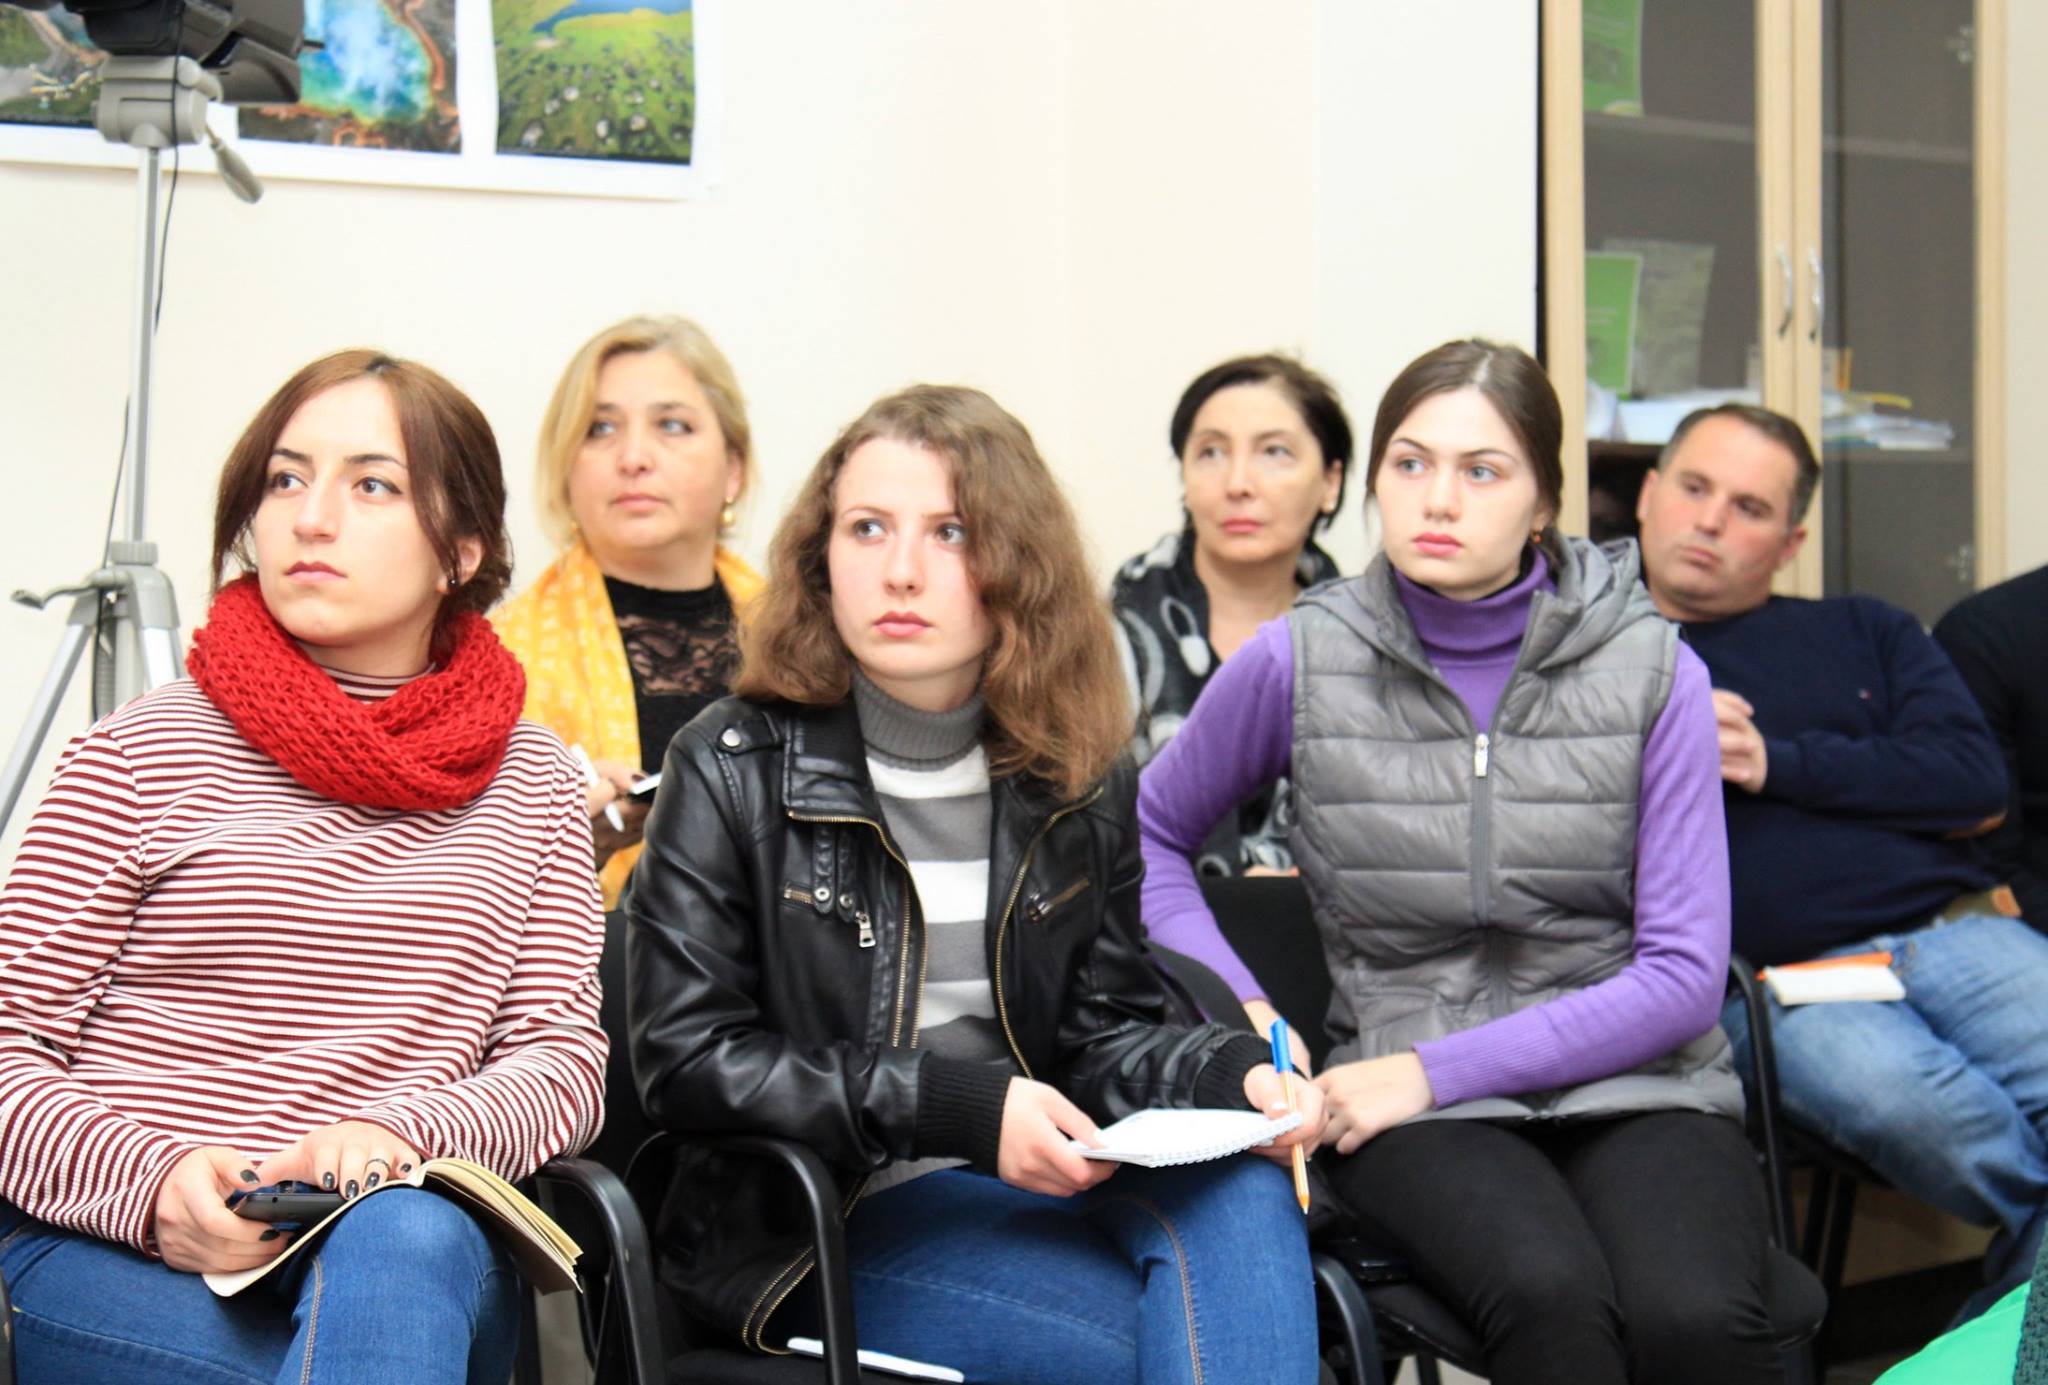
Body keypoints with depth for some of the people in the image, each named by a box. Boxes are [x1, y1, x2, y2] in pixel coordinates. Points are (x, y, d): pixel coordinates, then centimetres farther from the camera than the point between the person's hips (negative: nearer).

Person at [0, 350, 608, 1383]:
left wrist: (398, 1139, -15)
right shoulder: (141, 752, 6)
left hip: (417, 1236, 3)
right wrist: (150, 1181, -18)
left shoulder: (531, 784, 13)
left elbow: (564, 1060, 6)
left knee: (409, 1238, -34)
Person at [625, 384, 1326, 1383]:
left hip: (1032, 1185, 5)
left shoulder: (1080, 784, 8)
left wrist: (1231, 1074, -13)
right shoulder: (733, 771, -5)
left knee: (1239, 1187, -28)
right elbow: (681, 1058, -10)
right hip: (815, 1218, -4)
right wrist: (955, 1106, -19)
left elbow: (1102, 1033, 11)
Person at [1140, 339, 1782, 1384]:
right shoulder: (1299, 661, 0)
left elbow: (1682, 976, -3)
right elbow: (1150, 834, 16)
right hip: (1418, 1111, -1)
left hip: (1635, 1084, 1)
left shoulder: (1651, 670, 0)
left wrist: (1432, 1071, -10)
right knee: (1551, 1296, -34)